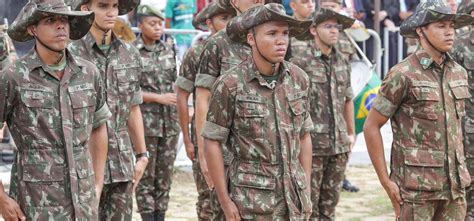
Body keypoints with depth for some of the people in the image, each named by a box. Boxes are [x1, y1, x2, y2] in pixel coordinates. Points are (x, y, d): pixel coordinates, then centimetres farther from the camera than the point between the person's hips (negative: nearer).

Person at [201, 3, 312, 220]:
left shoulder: (299, 79, 3)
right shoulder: (230, 84, -10)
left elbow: (304, 137, 11)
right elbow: (213, 143, -6)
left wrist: (306, 191, 9)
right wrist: (225, 201, -7)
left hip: (293, 197, 4)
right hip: (252, 201, -4)